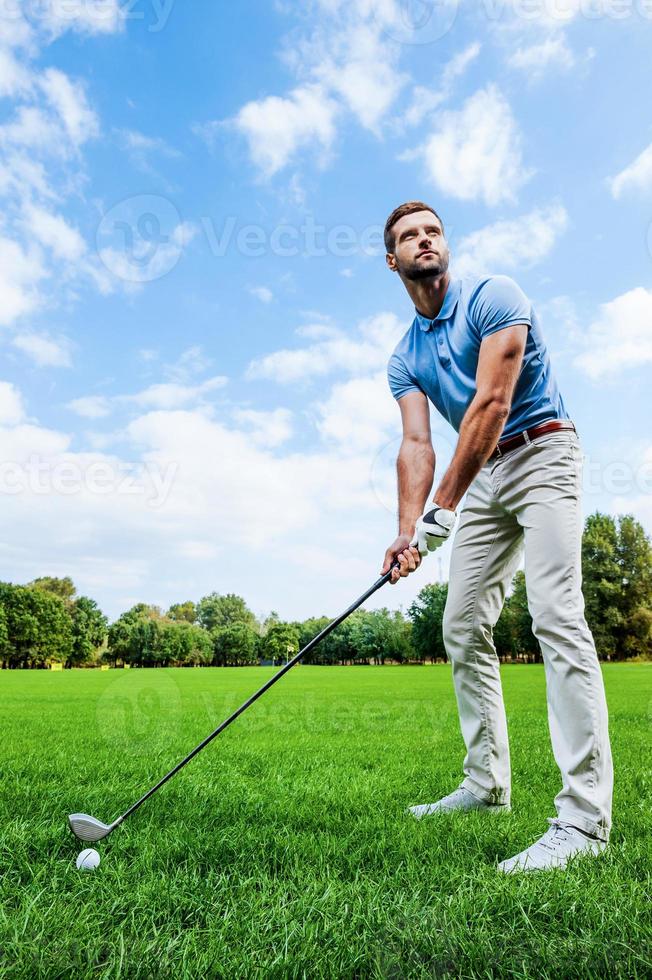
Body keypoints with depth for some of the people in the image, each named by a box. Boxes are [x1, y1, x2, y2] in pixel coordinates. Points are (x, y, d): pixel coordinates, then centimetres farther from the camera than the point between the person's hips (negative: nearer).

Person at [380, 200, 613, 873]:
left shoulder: (492, 295, -8)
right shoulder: (405, 357, 10)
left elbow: (491, 402, -21)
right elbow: (416, 444, -3)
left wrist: (442, 510, -27)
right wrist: (408, 531, -20)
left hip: (542, 456, -7)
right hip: (484, 477, 7)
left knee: (555, 614, -21)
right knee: (463, 628, 5)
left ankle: (585, 817, -17)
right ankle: (486, 783, 17)